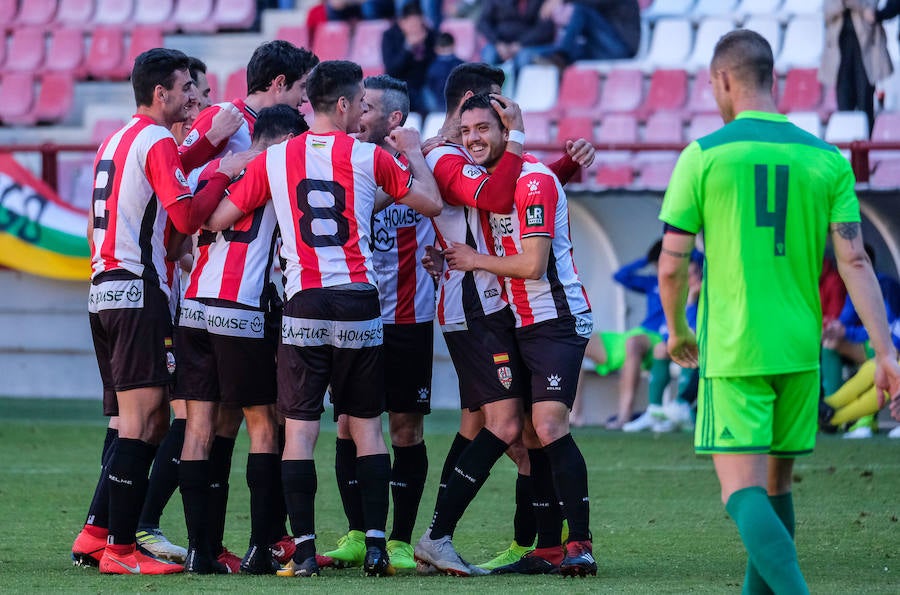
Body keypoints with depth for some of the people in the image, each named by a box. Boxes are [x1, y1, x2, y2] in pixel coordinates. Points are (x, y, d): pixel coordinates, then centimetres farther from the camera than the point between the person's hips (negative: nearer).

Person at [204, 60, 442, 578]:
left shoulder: (274, 159, 3)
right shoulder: (369, 157, -1)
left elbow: (219, 219, 6)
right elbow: (431, 204, 8)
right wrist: (414, 153, 24)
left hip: (304, 305, 0)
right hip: (360, 306, 0)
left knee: (300, 429, 1)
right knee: (367, 427, 8)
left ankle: (304, 549, -5)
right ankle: (376, 544, 3)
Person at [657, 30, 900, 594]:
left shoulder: (703, 156, -5)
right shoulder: (826, 160, 4)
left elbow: (672, 266, -4)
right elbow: (854, 261, -4)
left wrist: (678, 331, 15)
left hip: (732, 354, -4)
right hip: (800, 351, 4)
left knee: (745, 496, -9)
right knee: (776, 484, 18)